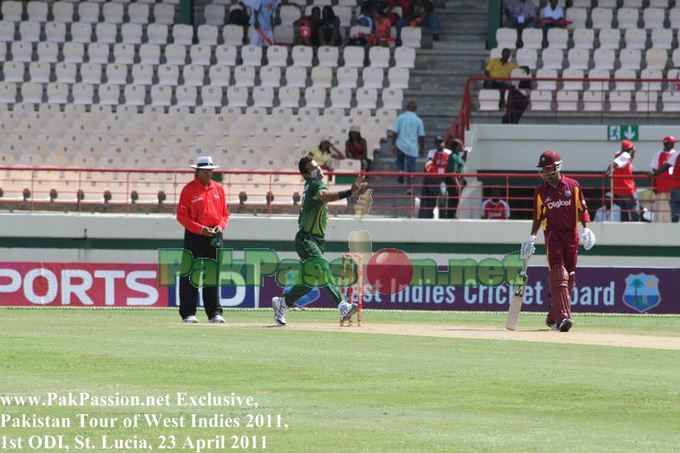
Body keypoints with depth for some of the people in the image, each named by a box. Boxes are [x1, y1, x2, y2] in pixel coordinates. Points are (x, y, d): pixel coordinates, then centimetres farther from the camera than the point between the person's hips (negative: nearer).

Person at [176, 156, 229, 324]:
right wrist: (200, 229, -15)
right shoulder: (189, 189, -3)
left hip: (214, 237, 4)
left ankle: (215, 313, 7)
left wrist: (220, 226, -4)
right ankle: (188, 313, 2)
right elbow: (182, 215, -6)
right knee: (189, 277, -2)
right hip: (194, 236, -4)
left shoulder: (218, 189, 11)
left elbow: (225, 213, 16)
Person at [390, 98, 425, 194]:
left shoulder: (400, 118, -3)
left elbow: (395, 132, -5)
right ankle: (410, 188, 3)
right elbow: (421, 136, 2)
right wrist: (422, 148, 13)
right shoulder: (418, 120, -2)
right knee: (411, 168, 6)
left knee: (399, 161, 25)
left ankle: (400, 171, -5)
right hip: (412, 147, 0)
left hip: (400, 146, 0)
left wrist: (393, 145, 2)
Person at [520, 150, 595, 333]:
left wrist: (586, 229, -7)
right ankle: (563, 317, -25)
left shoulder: (573, 186, 3)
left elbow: (582, 209, 5)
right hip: (552, 234, -2)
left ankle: (553, 317, 18)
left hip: (572, 235, 2)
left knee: (569, 277, 5)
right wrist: (532, 237, 4)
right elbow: (538, 216, 11)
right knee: (558, 276, -16)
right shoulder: (541, 191, 5)